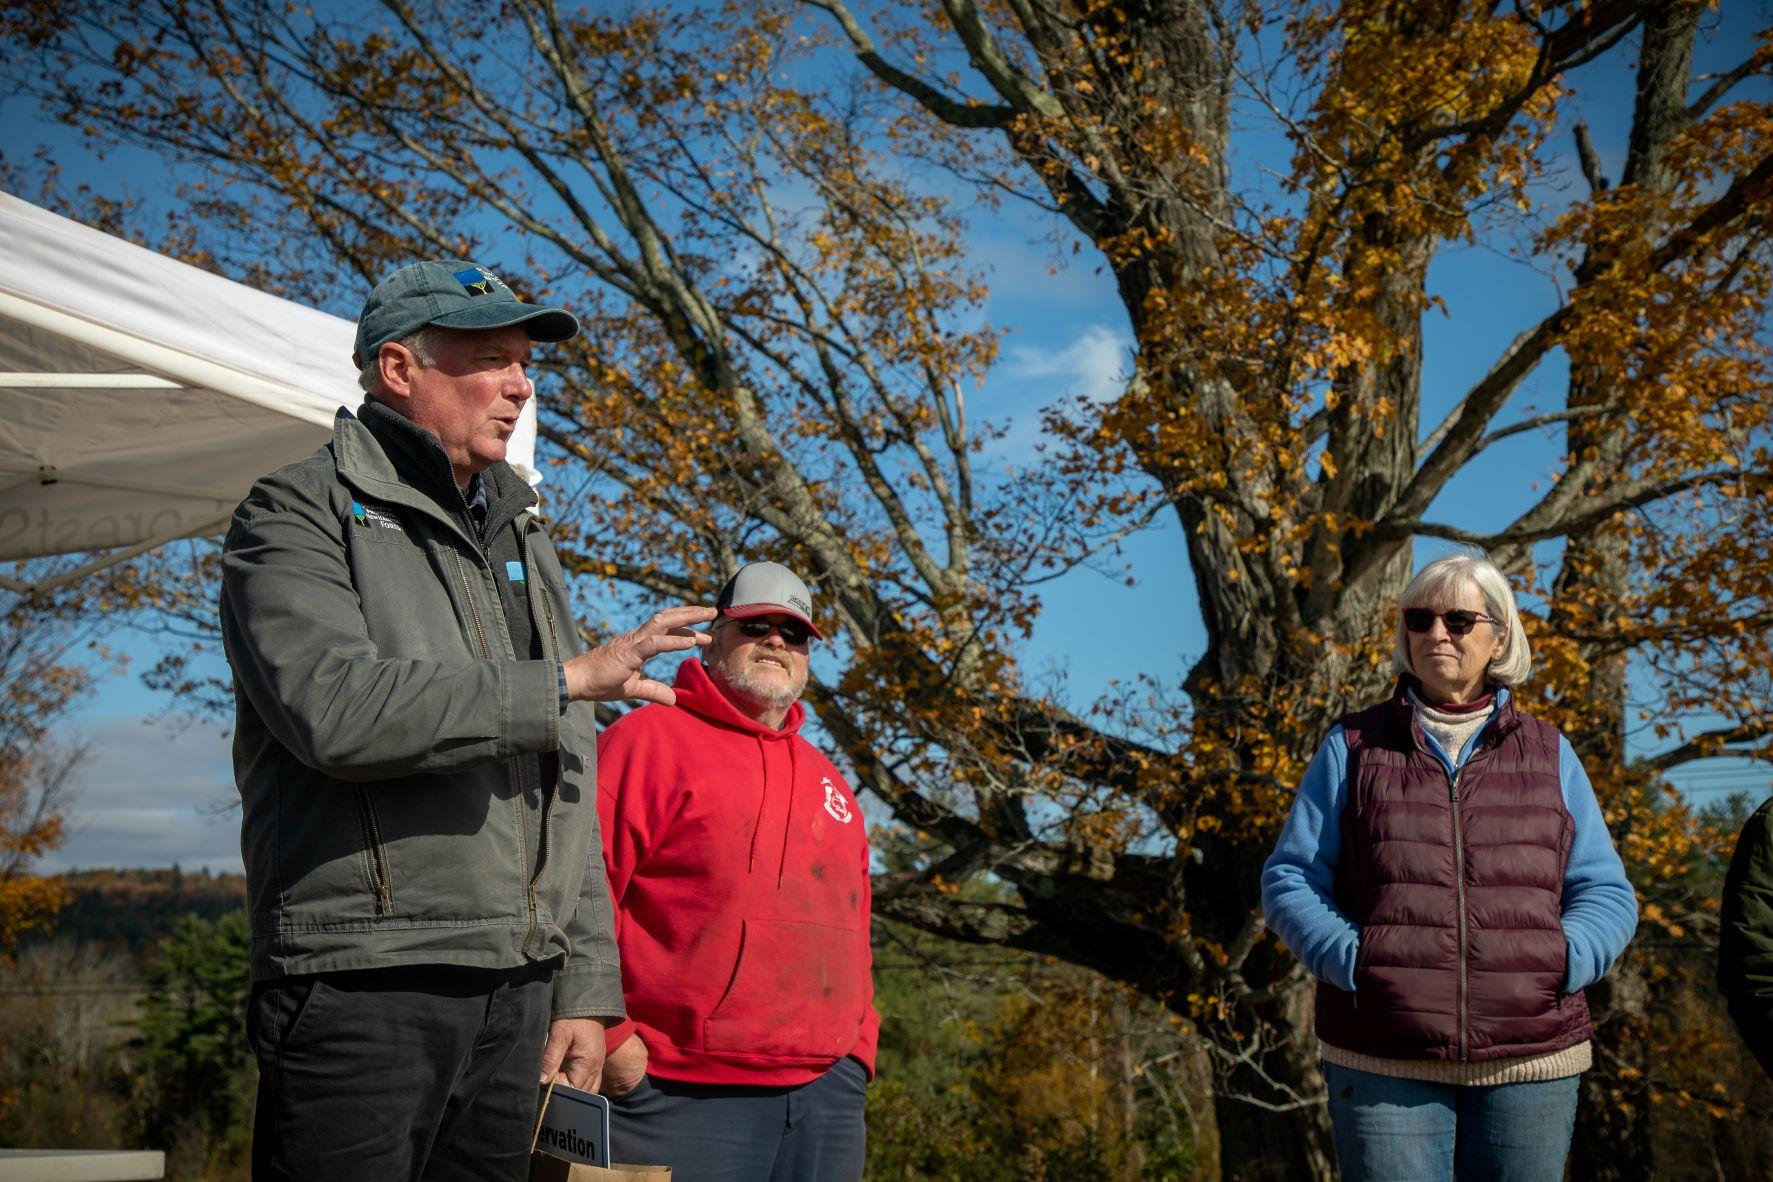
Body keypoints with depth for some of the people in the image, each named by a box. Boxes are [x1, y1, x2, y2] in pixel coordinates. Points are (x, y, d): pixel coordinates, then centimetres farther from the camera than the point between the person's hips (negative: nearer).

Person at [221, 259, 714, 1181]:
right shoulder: (302, 512, -1)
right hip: (361, 990, -6)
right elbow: (335, 706, -20)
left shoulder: (521, 542, 21)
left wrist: (585, 987, 12)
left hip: (519, 994, 6)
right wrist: (566, 680, -14)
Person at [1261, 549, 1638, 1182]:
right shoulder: (1353, 748, 8)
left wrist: (1556, 967, -9)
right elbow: (1289, 881, 5)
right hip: (1383, 1064, -1)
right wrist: (1355, 963, -12)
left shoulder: (1548, 754, 12)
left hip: (1529, 1063, 2)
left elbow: (1607, 896, 10)